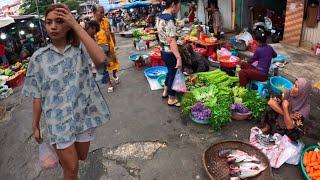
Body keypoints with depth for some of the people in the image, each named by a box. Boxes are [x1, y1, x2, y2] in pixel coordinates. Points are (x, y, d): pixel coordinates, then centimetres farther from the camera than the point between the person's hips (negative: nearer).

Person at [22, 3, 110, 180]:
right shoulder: (39, 57, -5)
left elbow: (100, 59, -29)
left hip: (84, 114, 2)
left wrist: (77, 26, -25)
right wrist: (35, 126, 5)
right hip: (59, 119, -1)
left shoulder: (80, 47, -6)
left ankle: (61, 153, 57)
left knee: (81, 157, 24)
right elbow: (37, 96, 1)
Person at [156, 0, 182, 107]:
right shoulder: (169, 20, -24)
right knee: (174, 74, 6)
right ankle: (171, 99, 20)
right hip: (170, 53, -9)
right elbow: (172, 41, -29)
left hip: (163, 51, 9)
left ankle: (165, 92, 41)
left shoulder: (160, 17, 4)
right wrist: (179, 58, -29)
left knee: (170, 71, 25)